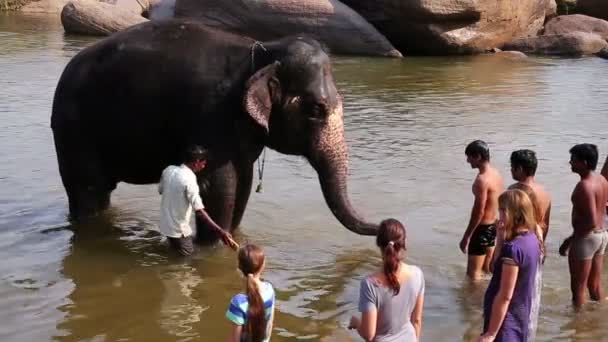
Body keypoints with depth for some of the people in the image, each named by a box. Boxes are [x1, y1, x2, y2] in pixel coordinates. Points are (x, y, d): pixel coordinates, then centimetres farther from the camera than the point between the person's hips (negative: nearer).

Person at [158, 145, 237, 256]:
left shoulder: (169, 170, -5)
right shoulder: (189, 180, -27)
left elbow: (161, 190, 13)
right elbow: (199, 212, -32)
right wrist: (221, 232, -37)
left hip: (165, 225, 8)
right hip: (178, 230, -8)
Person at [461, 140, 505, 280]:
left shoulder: (482, 179, -23)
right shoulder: (496, 173, 6)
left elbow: (478, 212, -23)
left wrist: (466, 237, -18)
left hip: (482, 228, -10)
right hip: (493, 226, 10)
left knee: (473, 274, 0)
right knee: (487, 269, 22)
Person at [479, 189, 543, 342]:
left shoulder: (513, 248, -24)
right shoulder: (532, 239, 3)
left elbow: (505, 296, -23)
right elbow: (496, 266, 13)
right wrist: (502, 239, 0)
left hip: (507, 322, -9)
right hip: (524, 317, 9)